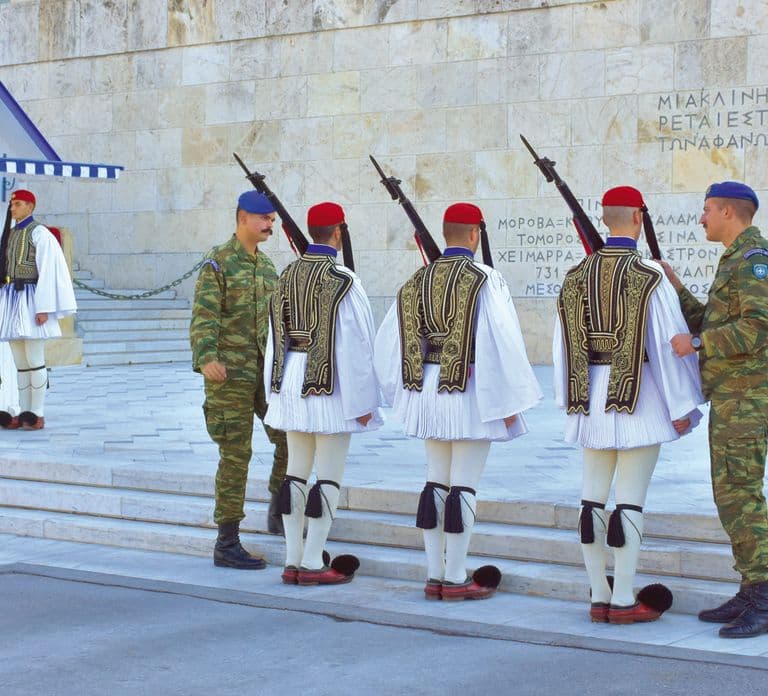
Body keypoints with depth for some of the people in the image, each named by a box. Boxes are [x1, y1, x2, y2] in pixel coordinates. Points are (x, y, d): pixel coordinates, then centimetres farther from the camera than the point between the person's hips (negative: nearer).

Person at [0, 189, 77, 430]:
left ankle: (38, 415, -3)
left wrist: (43, 308, -18)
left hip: (30, 299, -8)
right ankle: (24, 414, 10)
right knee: (20, 362, 7)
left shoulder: (39, 233, -6)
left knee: (34, 360, -8)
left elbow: (47, 271, -11)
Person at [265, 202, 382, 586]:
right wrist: (362, 401, -9)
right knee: (329, 476, 0)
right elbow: (354, 344, -15)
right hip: (331, 385, -7)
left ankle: (293, 561, 14)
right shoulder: (342, 280, -14)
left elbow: (276, 337, 10)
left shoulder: (287, 276, 6)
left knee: (296, 472, 11)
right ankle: (313, 564, 2)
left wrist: (275, 392, 17)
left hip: (292, 381, 7)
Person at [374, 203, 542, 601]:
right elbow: (502, 343, -15)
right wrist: (510, 402, -10)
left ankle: (434, 576, 16)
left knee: (436, 482, 12)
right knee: (463, 486, 0)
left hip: (428, 392, 6)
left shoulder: (418, 281, 6)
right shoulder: (485, 280, -10)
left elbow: (389, 342, 9)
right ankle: (455, 579, 4)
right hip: (472, 394, -6)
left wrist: (408, 392, 18)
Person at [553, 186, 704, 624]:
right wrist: (681, 407, -4)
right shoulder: (650, 277, -11)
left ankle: (599, 597, 16)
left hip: (592, 399, 6)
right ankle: (623, 601, 2)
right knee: (631, 501, -1)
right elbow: (669, 343, -11)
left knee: (593, 498, 9)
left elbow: (564, 345, 9)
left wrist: (570, 402, 17)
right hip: (639, 396, -5)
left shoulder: (576, 277, 5)